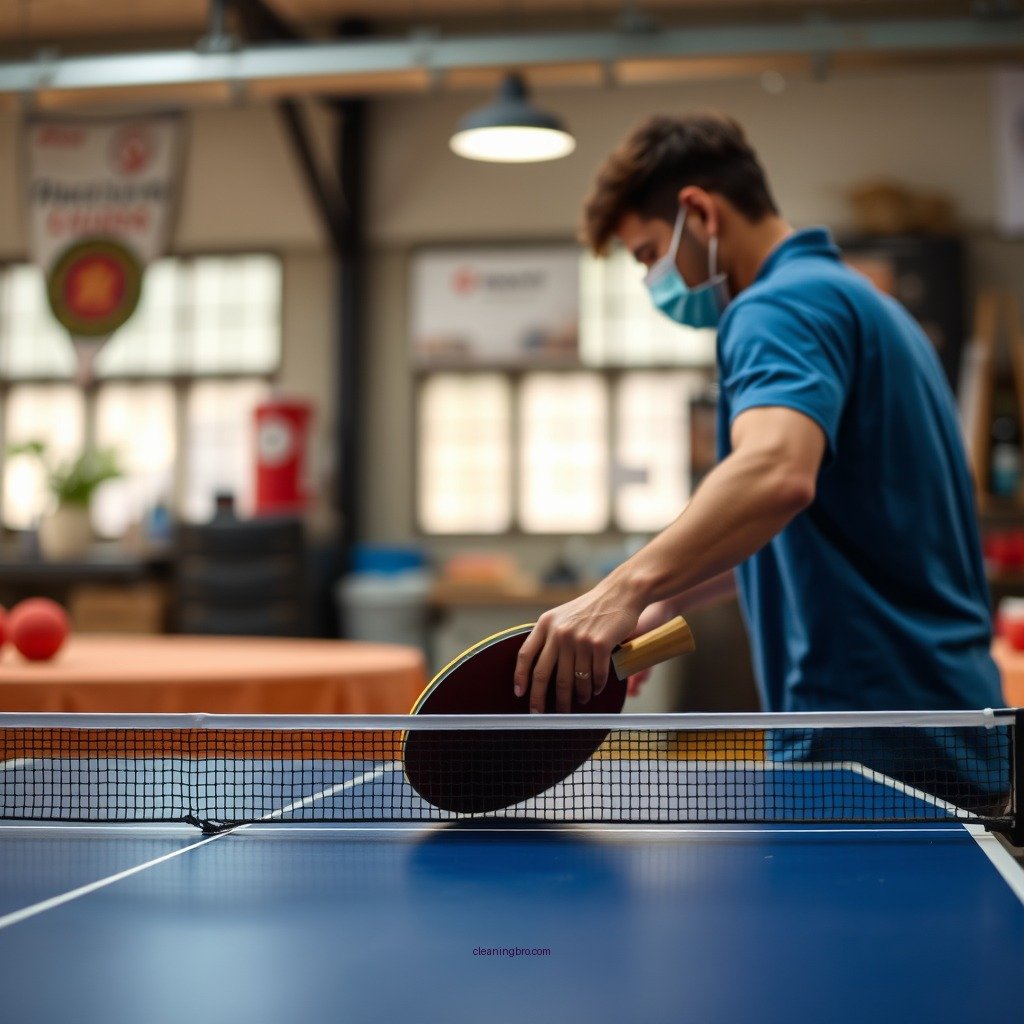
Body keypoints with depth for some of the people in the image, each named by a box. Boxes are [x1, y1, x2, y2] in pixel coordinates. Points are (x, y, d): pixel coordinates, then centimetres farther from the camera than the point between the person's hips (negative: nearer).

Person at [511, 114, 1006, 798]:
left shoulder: (779, 306, -14)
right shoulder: (861, 302, 19)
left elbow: (777, 471, -37)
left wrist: (628, 587, -46)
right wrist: (662, 604, 21)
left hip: (863, 710, -10)